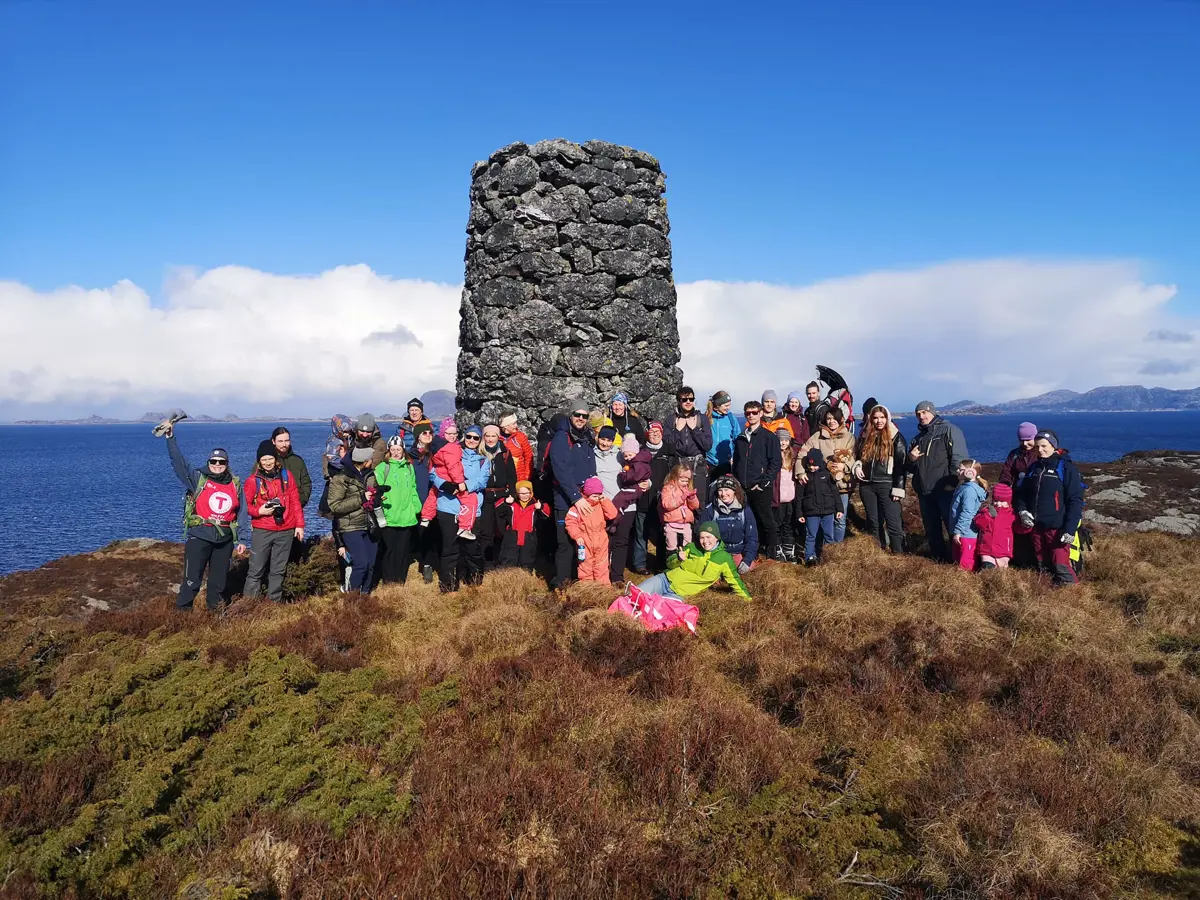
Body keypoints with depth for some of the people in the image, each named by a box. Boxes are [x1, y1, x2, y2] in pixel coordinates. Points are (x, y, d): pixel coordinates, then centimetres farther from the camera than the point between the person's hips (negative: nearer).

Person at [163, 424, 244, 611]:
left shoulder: (234, 484, 8)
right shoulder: (198, 479, -1)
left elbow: (239, 513, 11)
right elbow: (178, 461, -12)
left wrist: (239, 540, 9)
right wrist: (170, 438, -23)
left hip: (225, 540, 4)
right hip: (199, 536, -3)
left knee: (219, 580, 14)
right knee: (192, 579, -4)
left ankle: (215, 612, 27)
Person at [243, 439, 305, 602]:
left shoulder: (287, 476, 6)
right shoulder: (253, 480, -2)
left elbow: (295, 502, 8)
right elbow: (245, 505, 1)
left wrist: (299, 524, 5)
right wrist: (259, 511, -18)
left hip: (286, 531, 3)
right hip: (261, 531, -3)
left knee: (279, 570, 11)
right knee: (256, 570, -3)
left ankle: (275, 603, 19)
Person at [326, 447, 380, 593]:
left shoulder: (369, 475, 11)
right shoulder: (340, 477, -9)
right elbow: (334, 505, -13)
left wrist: (377, 496, 2)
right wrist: (360, 499, -17)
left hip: (369, 526, 6)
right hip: (351, 527, -6)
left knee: (371, 564, 5)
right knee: (361, 563, -15)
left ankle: (364, 596, 18)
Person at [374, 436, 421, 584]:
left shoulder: (409, 467, 13)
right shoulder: (382, 468, 0)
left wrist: (417, 508, 10)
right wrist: (379, 495, -25)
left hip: (407, 517, 4)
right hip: (388, 517, -4)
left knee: (404, 549, 7)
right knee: (389, 549, 0)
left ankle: (401, 579, 17)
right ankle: (388, 580, 10)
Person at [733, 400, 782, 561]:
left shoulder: (769, 437, -1)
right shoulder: (740, 438, 16)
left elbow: (776, 462, -6)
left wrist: (763, 483, -11)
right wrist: (737, 482, 11)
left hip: (761, 488, -5)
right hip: (743, 487, 5)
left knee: (766, 521, -1)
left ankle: (771, 553, 7)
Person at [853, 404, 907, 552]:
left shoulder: (895, 437, -2)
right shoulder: (865, 436, 11)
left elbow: (901, 464, -6)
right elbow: (858, 456, 25)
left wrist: (898, 488, -13)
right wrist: (857, 465, 2)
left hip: (886, 485, -5)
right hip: (867, 485, 5)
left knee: (893, 523, -8)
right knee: (873, 522, 11)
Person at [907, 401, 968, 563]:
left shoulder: (949, 430, 0)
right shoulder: (918, 438, 22)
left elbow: (959, 458, -11)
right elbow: (911, 468, 27)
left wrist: (954, 483, -19)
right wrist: (911, 459, 3)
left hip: (945, 489, -7)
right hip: (924, 490, 7)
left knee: (953, 526, -6)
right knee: (931, 528, 13)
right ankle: (938, 558, 24)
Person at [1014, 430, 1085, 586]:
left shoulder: (1066, 467, -7)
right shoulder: (1034, 468, 12)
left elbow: (1075, 501, -12)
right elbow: (1022, 493, 20)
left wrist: (1070, 529, -18)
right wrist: (1022, 511, -1)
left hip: (1057, 528, -6)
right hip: (1037, 527, 6)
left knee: (1061, 566, -14)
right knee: (1043, 567, 15)